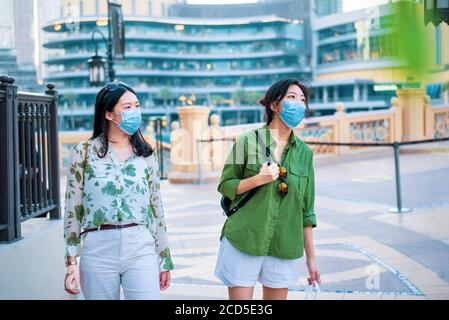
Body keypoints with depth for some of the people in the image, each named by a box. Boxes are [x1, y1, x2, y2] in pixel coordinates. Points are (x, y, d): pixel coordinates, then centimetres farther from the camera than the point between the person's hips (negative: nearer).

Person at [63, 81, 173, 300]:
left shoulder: (146, 156, 9)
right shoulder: (84, 153, 2)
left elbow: (156, 209, 13)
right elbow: (73, 210, 2)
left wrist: (164, 260, 12)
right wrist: (72, 262, -3)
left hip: (141, 250, 2)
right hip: (98, 251, -1)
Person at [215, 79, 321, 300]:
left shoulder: (304, 152, 8)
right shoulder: (248, 141, -2)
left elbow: (306, 209, 11)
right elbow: (225, 186, 2)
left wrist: (311, 256, 10)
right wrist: (257, 179, -16)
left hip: (285, 247, 3)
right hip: (243, 241, -3)